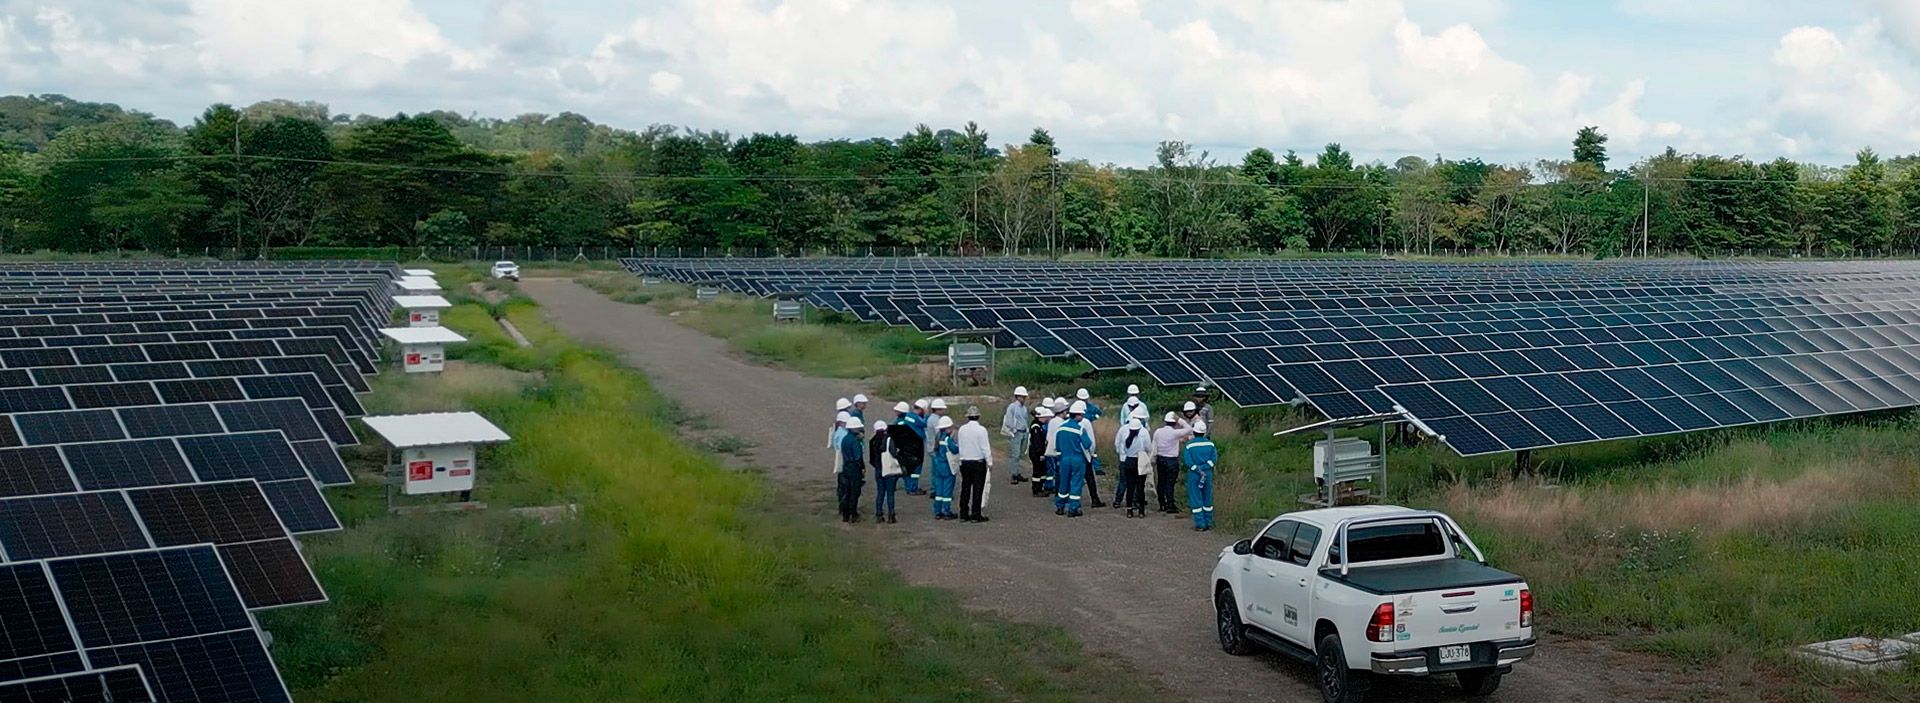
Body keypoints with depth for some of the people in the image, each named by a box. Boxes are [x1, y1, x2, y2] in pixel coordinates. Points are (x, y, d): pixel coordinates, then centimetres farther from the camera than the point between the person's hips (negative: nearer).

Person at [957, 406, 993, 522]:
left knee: (965, 488, 11)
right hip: (978, 462, -4)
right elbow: (986, 448, -12)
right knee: (978, 489, 1)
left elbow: (960, 447, 5)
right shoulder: (981, 430, -14)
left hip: (964, 462, 4)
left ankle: (964, 514, 15)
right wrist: (990, 462, -4)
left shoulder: (962, 429, 0)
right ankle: (975, 515, 1)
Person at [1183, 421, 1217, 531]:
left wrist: (1197, 470, -10)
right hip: (1208, 473, 3)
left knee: (1196, 500, 3)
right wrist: (1204, 468, -9)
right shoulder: (1210, 444, 1)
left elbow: (1187, 461, -15)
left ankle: (1200, 524, 1)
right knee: (1207, 499, 14)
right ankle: (1209, 523, 18)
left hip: (1194, 475, -3)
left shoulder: (1189, 445, -9)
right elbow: (1214, 458, -5)